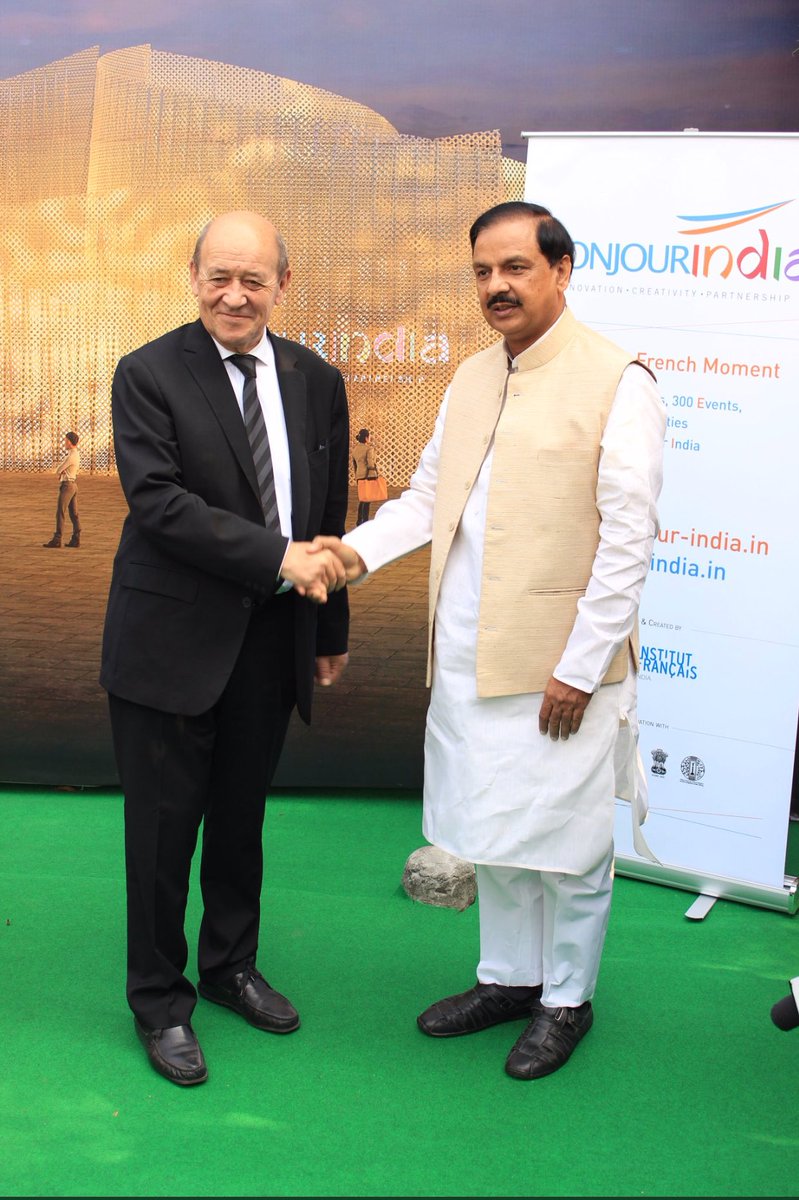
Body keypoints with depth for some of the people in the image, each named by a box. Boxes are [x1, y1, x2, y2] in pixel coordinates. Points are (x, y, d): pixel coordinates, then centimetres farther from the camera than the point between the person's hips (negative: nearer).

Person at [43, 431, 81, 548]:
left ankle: (57, 540, -7)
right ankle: (75, 540, 10)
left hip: (67, 485, -10)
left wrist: (59, 469, 8)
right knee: (74, 513, 9)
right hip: (73, 485, 10)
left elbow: (57, 471, -13)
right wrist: (60, 463, -6)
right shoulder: (76, 454, 12)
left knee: (61, 513, -7)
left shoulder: (70, 457, -18)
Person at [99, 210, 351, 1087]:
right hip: (172, 641, -4)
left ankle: (230, 966, 37)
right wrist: (276, 556, -23)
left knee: (242, 818, 18)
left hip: (272, 643, 4)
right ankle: (160, 1001, 22)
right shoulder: (149, 374, -8)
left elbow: (330, 517, 12)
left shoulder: (316, 382, 6)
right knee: (163, 827, 5)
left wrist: (331, 629, 15)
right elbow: (157, 499, -19)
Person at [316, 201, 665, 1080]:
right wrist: (360, 548, -4)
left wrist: (580, 667, -16)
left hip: (559, 661, -6)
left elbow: (627, 537, -14)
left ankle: (566, 998, 27)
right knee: (490, 827, 18)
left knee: (565, 840, 7)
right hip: (468, 654, 7)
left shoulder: (617, 382, -11)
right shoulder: (471, 379, 11)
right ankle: (508, 976, 36)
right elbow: (428, 494, 15)